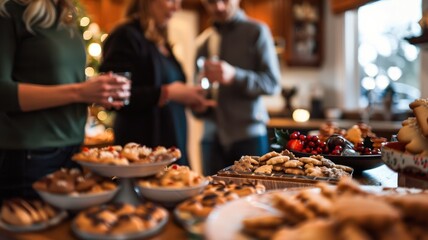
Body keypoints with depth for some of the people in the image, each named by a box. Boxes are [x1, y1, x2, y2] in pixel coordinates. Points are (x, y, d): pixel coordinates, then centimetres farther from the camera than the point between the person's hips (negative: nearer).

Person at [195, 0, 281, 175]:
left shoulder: (256, 31, 1)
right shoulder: (203, 41, 14)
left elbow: (272, 83, -6)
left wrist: (234, 76, -20)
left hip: (248, 136, -4)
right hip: (212, 137, 4)